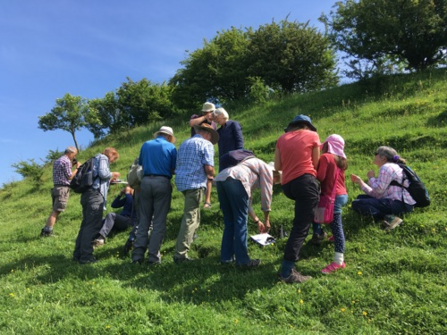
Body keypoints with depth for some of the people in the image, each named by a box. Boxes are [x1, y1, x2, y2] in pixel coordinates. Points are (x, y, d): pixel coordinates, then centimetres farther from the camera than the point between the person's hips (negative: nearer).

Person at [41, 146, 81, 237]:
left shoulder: (56, 161, 19)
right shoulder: (66, 161, -10)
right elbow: (69, 176, -11)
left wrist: (71, 164, 20)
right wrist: (77, 168, 1)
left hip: (56, 187, 9)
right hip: (63, 188, -9)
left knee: (55, 211, 14)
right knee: (56, 211, -9)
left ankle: (45, 231, 13)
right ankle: (47, 231, -10)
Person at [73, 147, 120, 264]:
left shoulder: (95, 159, 29)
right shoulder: (103, 158, 2)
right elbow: (103, 173, -13)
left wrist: (109, 180, 27)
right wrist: (112, 174, 5)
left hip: (86, 193, 10)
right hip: (95, 194, -9)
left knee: (86, 224, 13)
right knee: (93, 225, -9)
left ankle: (78, 254, 16)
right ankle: (86, 256, -9)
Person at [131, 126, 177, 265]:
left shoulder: (145, 145, 13)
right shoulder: (170, 147, 3)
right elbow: (174, 169, 3)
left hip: (146, 181, 3)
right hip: (163, 182, -3)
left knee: (143, 221, 9)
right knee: (159, 222, 2)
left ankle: (138, 255, 7)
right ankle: (153, 256, 1)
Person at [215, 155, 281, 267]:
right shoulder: (267, 169, 17)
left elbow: (247, 201, 40)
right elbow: (266, 196, 10)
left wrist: (257, 221, 44)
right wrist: (266, 220, 20)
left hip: (220, 179, 9)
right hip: (235, 180, -9)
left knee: (229, 222, 17)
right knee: (241, 222, 1)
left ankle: (226, 257, 22)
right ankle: (242, 260, 7)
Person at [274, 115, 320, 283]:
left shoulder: (282, 138, 16)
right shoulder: (312, 135, 8)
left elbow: (277, 166, 12)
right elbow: (316, 163, 9)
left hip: (287, 185, 5)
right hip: (306, 181, -5)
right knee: (300, 227, -6)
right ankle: (287, 271, -10)